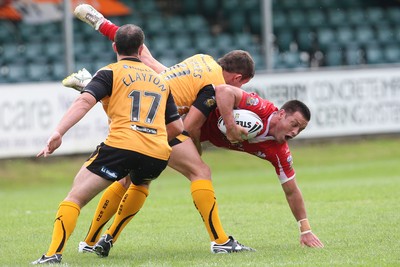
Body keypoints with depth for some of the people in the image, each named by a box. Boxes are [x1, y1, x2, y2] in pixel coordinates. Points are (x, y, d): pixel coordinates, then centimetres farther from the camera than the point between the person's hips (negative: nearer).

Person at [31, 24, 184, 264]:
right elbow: (177, 127, 22)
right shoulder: (160, 80, 26)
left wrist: (58, 132, -17)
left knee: (75, 197, -4)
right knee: (140, 183, 38)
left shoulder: (111, 73, 11)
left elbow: (85, 102, -8)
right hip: (158, 154, 5)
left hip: (122, 144, -5)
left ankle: (54, 254, -23)